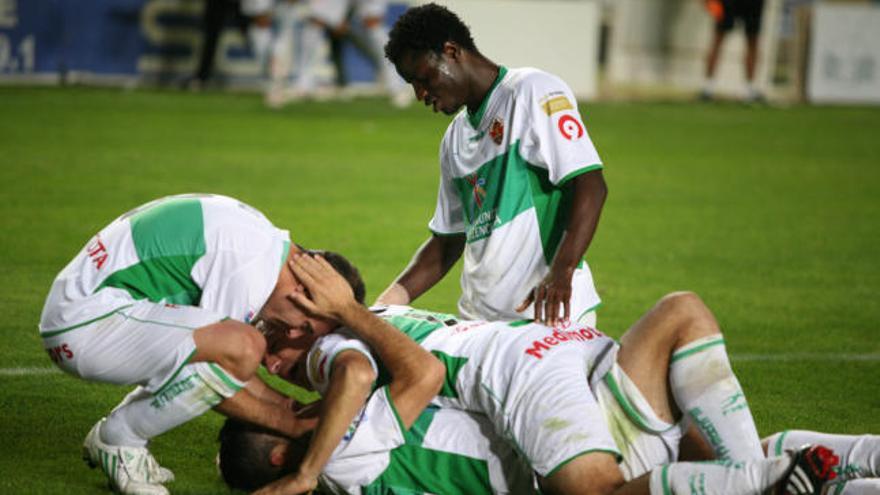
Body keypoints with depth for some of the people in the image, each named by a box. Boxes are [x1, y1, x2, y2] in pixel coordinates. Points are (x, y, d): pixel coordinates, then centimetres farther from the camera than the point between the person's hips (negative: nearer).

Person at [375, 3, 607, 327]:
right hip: (478, 321, 7)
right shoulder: (455, 139, 20)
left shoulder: (534, 92, -4)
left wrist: (561, 272, -27)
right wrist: (385, 305, 13)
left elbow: (589, 186, -14)